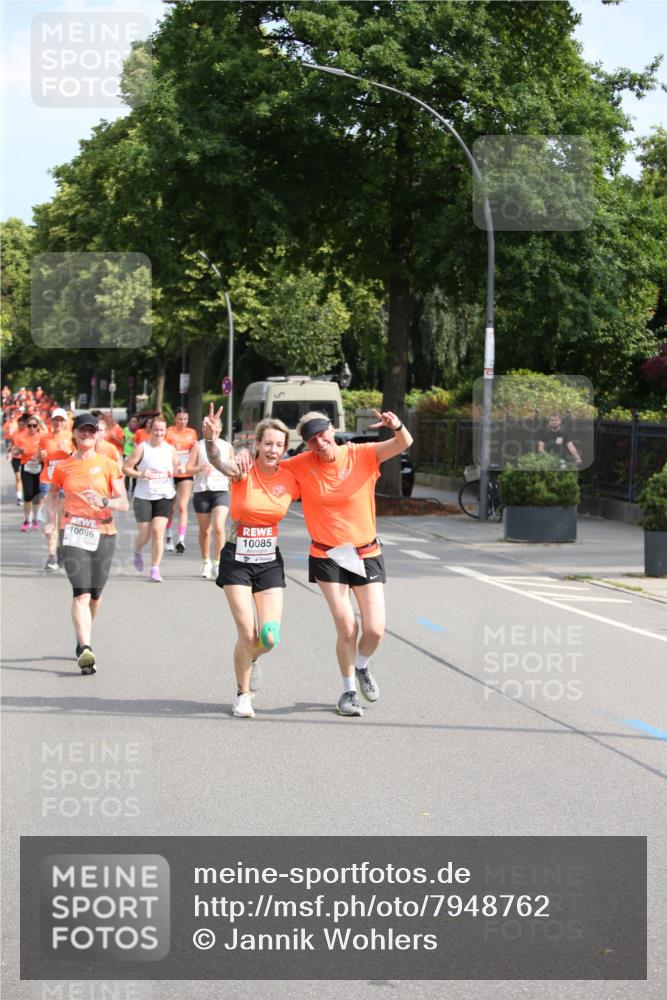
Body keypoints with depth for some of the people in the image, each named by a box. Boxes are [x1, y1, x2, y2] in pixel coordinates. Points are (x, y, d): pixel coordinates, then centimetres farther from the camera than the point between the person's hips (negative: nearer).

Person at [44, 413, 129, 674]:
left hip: (104, 534, 1)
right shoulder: (63, 467, 6)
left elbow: (123, 503, -2)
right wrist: (51, 520, 9)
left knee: (95, 595, 12)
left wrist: (104, 502, -22)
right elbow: (52, 493, 24)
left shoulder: (108, 465, 2)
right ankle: (85, 649, -26)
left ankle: (83, 639, 37)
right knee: (81, 593, -16)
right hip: (74, 533, -1)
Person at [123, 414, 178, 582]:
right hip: (143, 496, -1)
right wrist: (140, 474, -18)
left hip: (164, 497, 1)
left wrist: (172, 473, -6)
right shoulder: (142, 448, -3)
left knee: (158, 531, -10)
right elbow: (126, 468, -3)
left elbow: (177, 469, 16)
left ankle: (155, 569, -4)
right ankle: (137, 552, 36)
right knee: (144, 533, 1)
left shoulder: (171, 449, 5)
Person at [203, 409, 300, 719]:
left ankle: (251, 660, 31)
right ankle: (243, 694, 15)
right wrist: (211, 439, -57)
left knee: (270, 638, -6)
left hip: (270, 561, 2)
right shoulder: (243, 472, -14)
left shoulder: (290, 479, -4)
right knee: (247, 633, -9)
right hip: (237, 560, -2)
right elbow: (217, 462, -36)